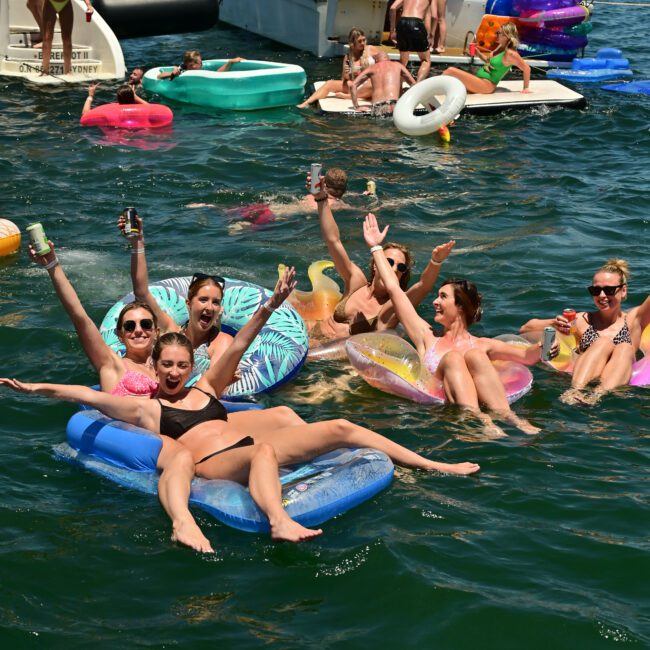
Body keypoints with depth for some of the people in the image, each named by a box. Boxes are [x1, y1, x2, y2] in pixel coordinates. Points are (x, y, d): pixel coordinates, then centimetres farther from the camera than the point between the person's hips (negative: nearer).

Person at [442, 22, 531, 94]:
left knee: (451, 71, -19)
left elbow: (527, 68, -13)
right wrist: (478, 53, 8)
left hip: (486, 85, -10)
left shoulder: (510, 54, -15)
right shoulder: (500, 47, 11)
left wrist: (526, 88, -7)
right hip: (479, 80, 10)